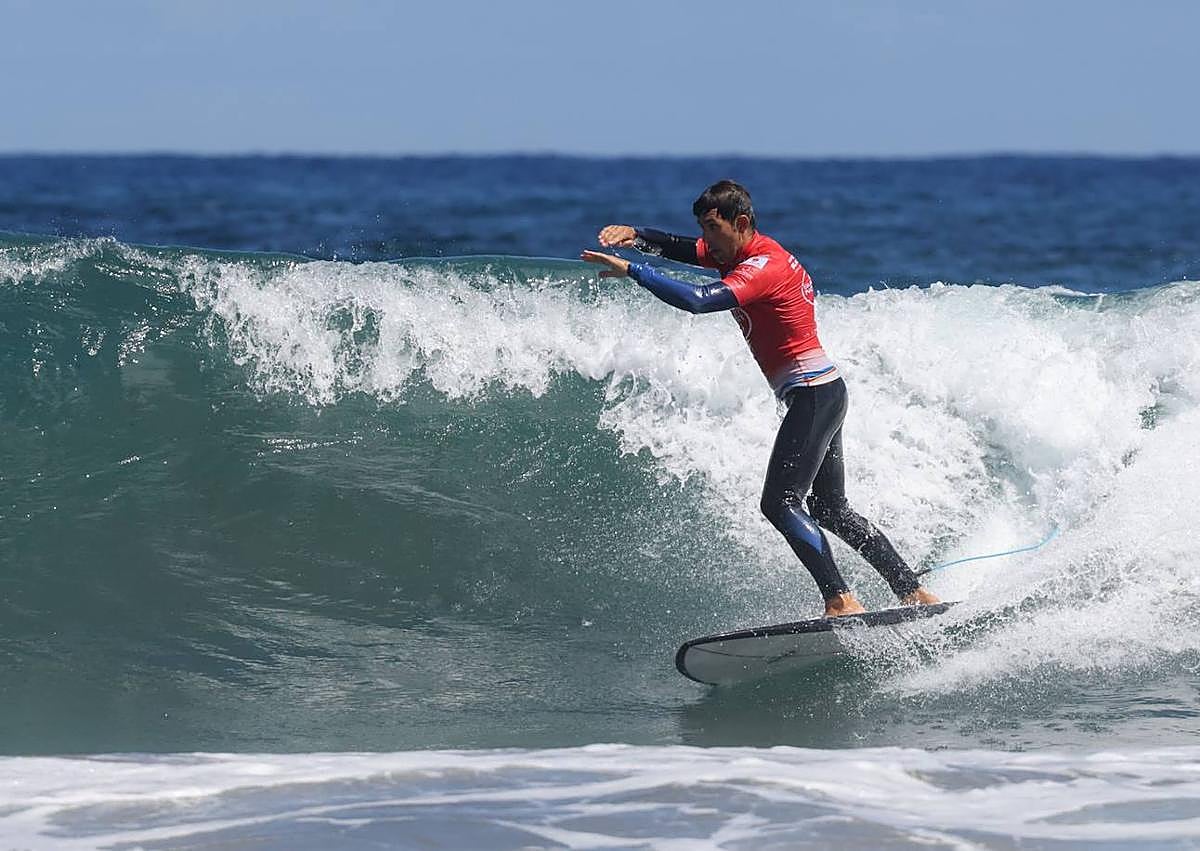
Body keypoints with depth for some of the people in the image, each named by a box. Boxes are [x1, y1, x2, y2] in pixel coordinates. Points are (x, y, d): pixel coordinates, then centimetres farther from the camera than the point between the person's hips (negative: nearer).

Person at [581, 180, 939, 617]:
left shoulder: (762, 268, -19)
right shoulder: (746, 252, 11)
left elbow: (698, 301, -33)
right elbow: (683, 249, 16)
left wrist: (631, 270, -31)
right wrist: (635, 236, -3)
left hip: (812, 393, -11)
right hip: (825, 393, 11)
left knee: (779, 502, -16)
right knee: (831, 510, 17)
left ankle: (840, 601, -21)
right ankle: (914, 593, 20)